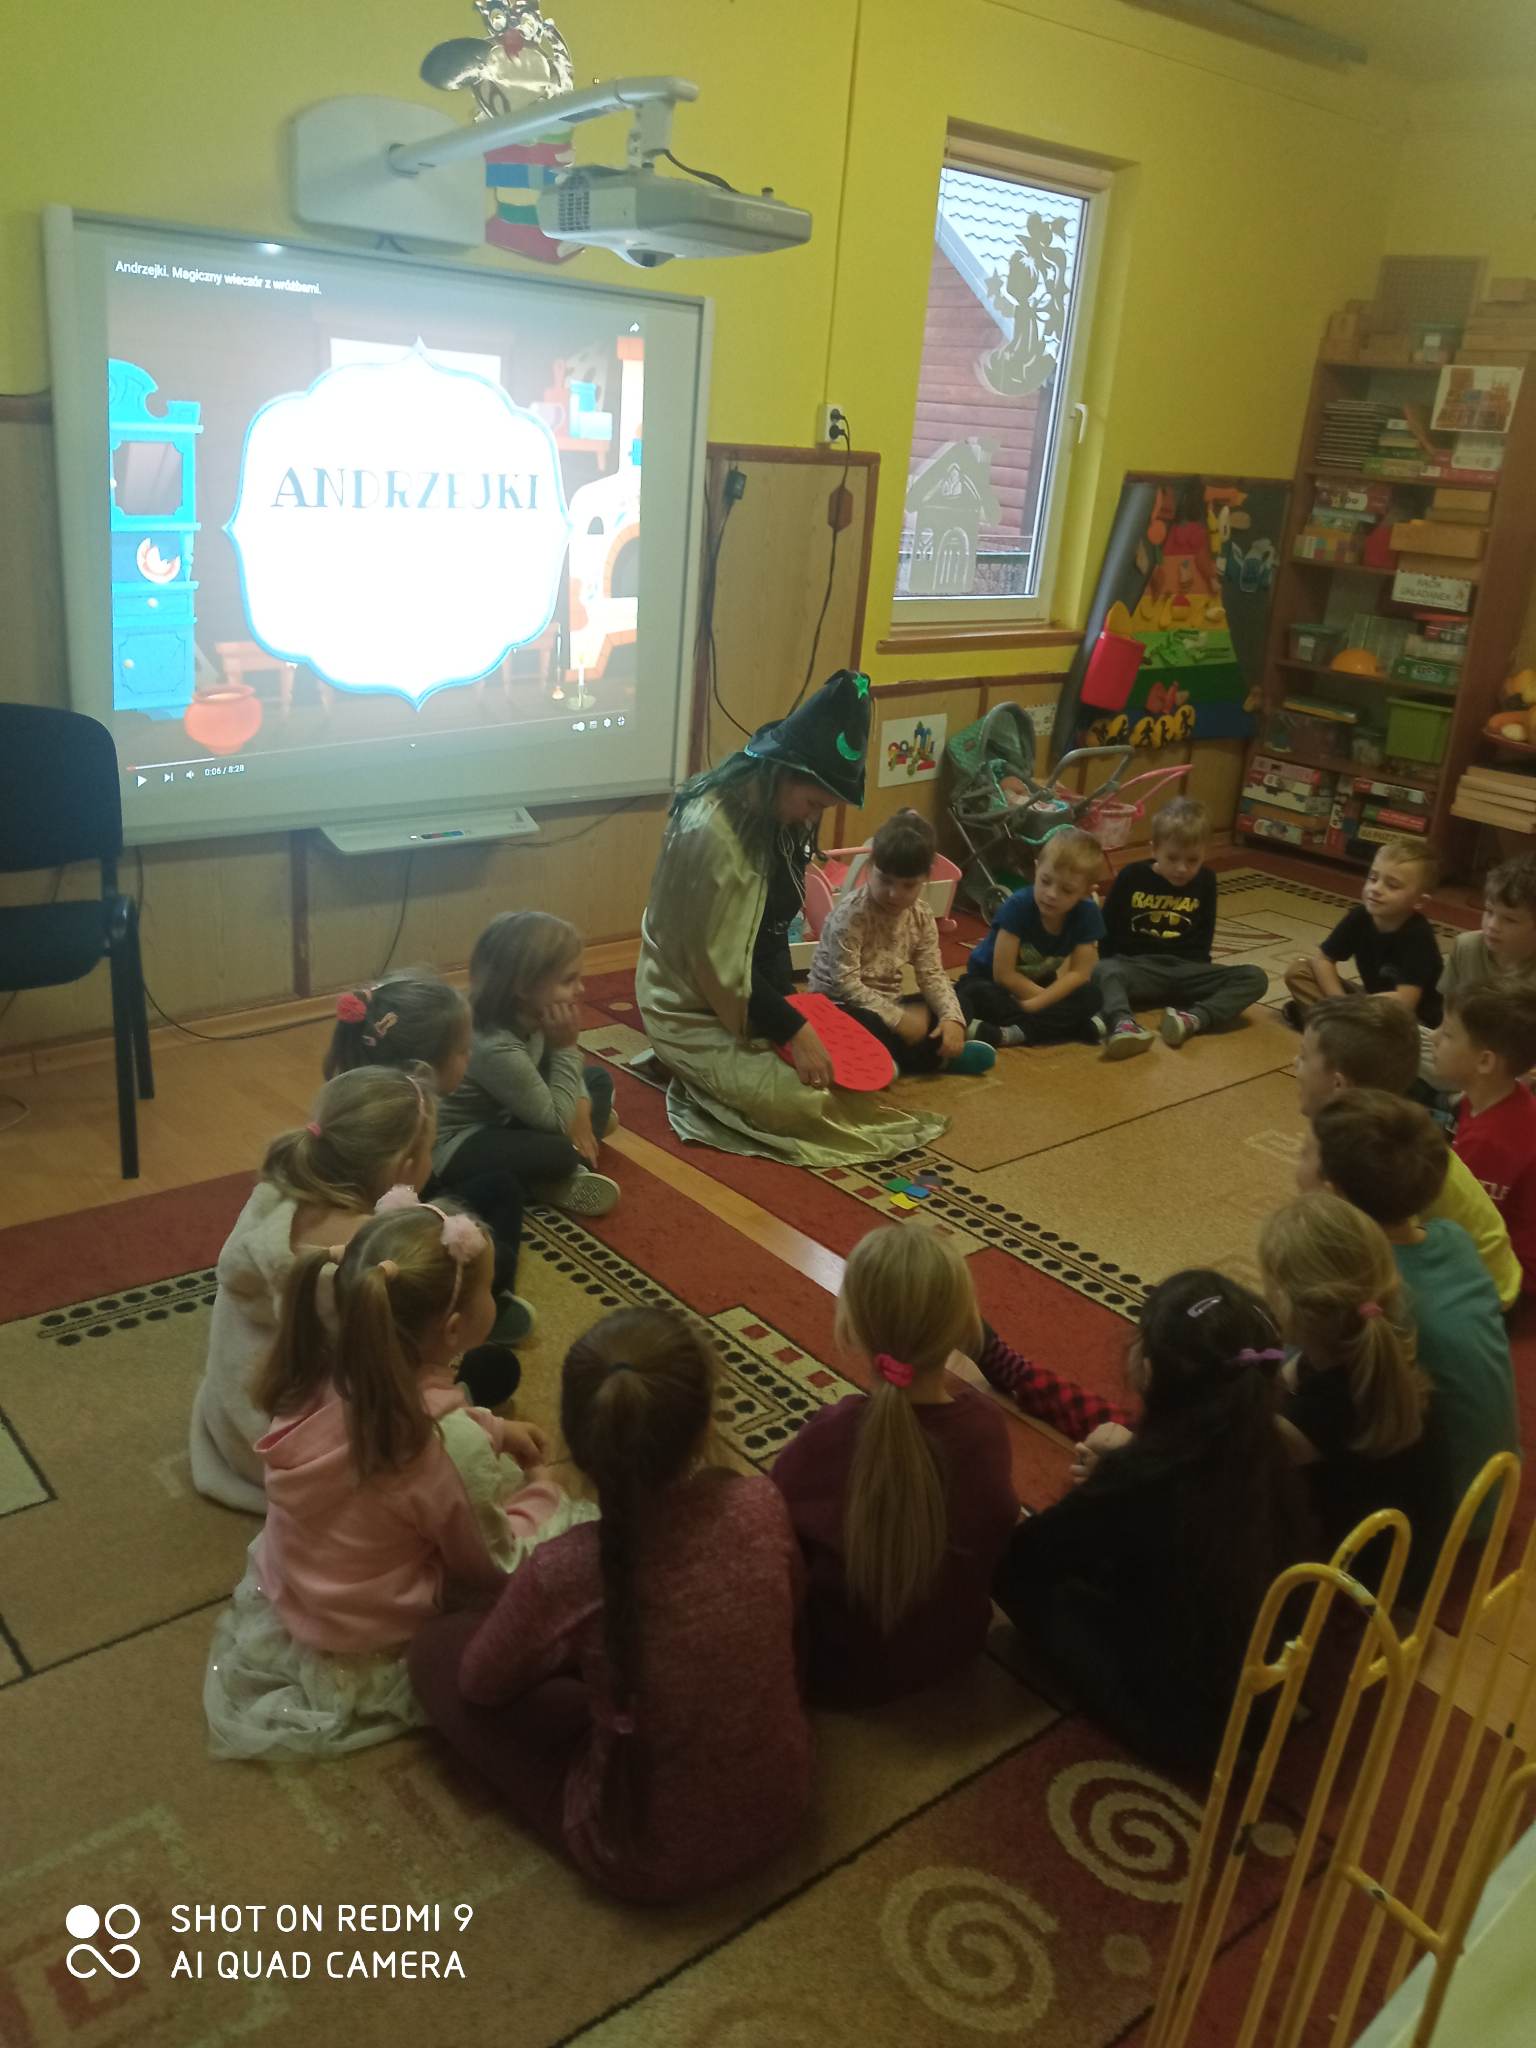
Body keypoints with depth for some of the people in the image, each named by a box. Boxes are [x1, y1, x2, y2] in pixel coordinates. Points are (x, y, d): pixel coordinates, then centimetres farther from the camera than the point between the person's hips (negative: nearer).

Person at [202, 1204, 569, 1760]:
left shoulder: (318, 1381, -17)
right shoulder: (411, 1460, -35)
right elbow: (490, 1568, -18)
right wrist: (543, 1490, -1)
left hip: (282, 1600, 7)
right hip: (362, 1654, -6)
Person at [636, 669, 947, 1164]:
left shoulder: (780, 813, 0)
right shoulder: (711, 831, -28)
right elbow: (719, 962, -26)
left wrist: (790, 1007, 0)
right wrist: (791, 1029, -23)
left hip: (755, 994, 9)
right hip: (695, 1009, -9)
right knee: (804, 1103, -22)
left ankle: (701, 1070, 13)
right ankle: (690, 1069, 1)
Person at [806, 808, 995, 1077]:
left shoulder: (921, 915, 0)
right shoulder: (851, 913, -20)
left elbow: (932, 974, -4)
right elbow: (845, 983, -26)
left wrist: (953, 1018, -22)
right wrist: (898, 1019, -29)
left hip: (888, 1005, 7)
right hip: (839, 1006, -7)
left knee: (959, 1002, -5)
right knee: (868, 1027, -39)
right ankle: (937, 1056, -20)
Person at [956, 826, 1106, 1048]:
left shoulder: (1087, 914, -17)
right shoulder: (1018, 905, -26)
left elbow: (1078, 974, -15)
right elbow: (1003, 974, -23)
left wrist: (1036, 1003, -27)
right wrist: (1053, 1001, -19)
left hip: (1036, 985, 3)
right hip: (989, 980, -3)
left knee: (1090, 995, -22)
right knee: (978, 995, -36)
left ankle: (1014, 1033, -35)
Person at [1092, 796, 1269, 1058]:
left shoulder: (1205, 881, 8)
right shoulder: (1132, 876, 1)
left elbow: (1203, 938, 12)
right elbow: (1107, 929, 5)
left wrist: (1194, 972, -3)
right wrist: (1115, 966, -7)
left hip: (1185, 971, 3)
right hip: (1137, 966, -3)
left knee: (1255, 978, -20)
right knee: (1104, 972, -38)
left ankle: (1193, 1019, -41)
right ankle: (1122, 1025, -66)